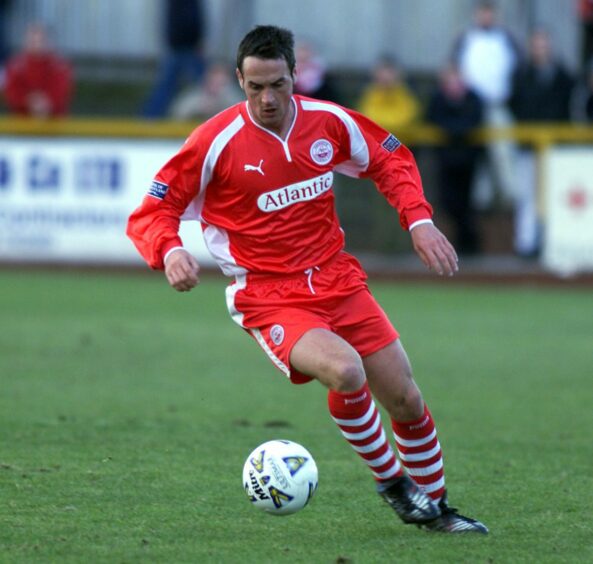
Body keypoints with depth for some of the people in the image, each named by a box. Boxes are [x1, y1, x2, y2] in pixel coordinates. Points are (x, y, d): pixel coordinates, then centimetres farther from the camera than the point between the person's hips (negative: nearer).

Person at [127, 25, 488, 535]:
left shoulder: (328, 121, -2)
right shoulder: (216, 142, -14)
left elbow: (390, 160, 16)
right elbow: (150, 214, -10)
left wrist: (419, 220, 2)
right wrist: (171, 252, -32)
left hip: (338, 281, 5)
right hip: (269, 298, -5)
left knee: (406, 400, 5)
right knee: (344, 371, -31)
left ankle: (434, 506, 30)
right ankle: (392, 482, -6)